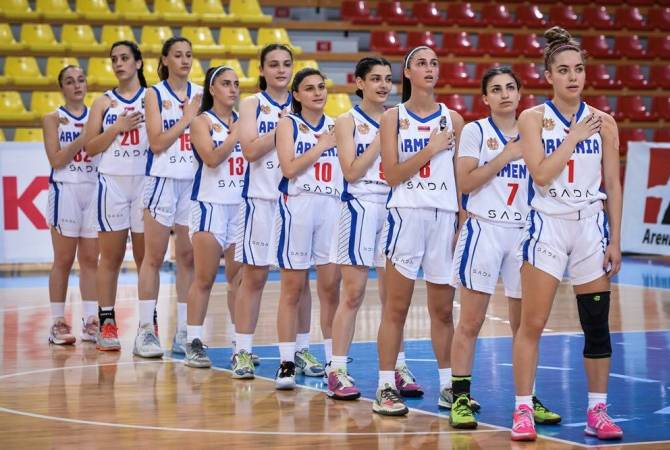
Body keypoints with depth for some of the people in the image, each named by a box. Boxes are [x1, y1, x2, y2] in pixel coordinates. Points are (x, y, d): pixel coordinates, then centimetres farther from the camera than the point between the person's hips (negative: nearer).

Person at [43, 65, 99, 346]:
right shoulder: (54, 119, 2)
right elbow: (57, 160, -8)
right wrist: (84, 136, -15)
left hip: (94, 190, 3)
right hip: (65, 191, -3)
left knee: (90, 259, 3)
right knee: (63, 260, -2)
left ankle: (90, 322, 5)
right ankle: (57, 323, 2)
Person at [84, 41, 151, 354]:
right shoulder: (104, 102, 10)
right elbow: (90, 147, 4)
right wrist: (117, 127, -8)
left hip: (146, 182, -1)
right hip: (112, 182, 1)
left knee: (147, 257, 0)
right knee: (111, 256, 2)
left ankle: (148, 326, 1)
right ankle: (107, 325, 6)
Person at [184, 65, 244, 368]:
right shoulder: (203, 121, -2)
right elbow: (212, 157, -17)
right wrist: (236, 134, -15)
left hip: (240, 206, 5)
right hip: (210, 204, -5)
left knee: (239, 277, 5)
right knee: (205, 278, -4)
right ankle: (194, 343, 0)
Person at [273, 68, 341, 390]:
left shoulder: (335, 126, 12)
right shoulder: (289, 124, 2)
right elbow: (289, 168, -11)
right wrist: (321, 145, -10)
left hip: (332, 208, 3)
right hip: (297, 206, -3)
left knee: (331, 287, 3)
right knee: (292, 288, -1)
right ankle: (286, 362, 2)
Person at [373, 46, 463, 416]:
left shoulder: (452, 119, 9)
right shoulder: (393, 118, 2)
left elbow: (463, 176, 11)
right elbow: (392, 175, -6)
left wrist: (464, 220, 4)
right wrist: (432, 148, -13)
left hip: (445, 216, 3)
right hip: (406, 213, -3)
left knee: (443, 309, 8)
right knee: (396, 306, -3)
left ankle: (447, 385, 15)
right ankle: (385, 388, 0)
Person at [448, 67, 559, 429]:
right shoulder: (475, 132, 0)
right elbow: (465, 182, -10)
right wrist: (505, 155, -13)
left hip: (524, 232, 4)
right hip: (484, 230, -4)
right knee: (471, 321, -5)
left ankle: (527, 399, 15)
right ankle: (460, 399, 1)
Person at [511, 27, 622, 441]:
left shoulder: (603, 122, 4)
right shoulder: (533, 119, -2)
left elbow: (613, 186, 6)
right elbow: (542, 174, -14)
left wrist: (615, 240, 2)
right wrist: (575, 135, -13)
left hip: (592, 226, 2)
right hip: (548, 225, -2)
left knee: (597, 324, 4)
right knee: (532, 324, -4)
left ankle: (598, 411, 13)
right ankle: (523, 409, 4)